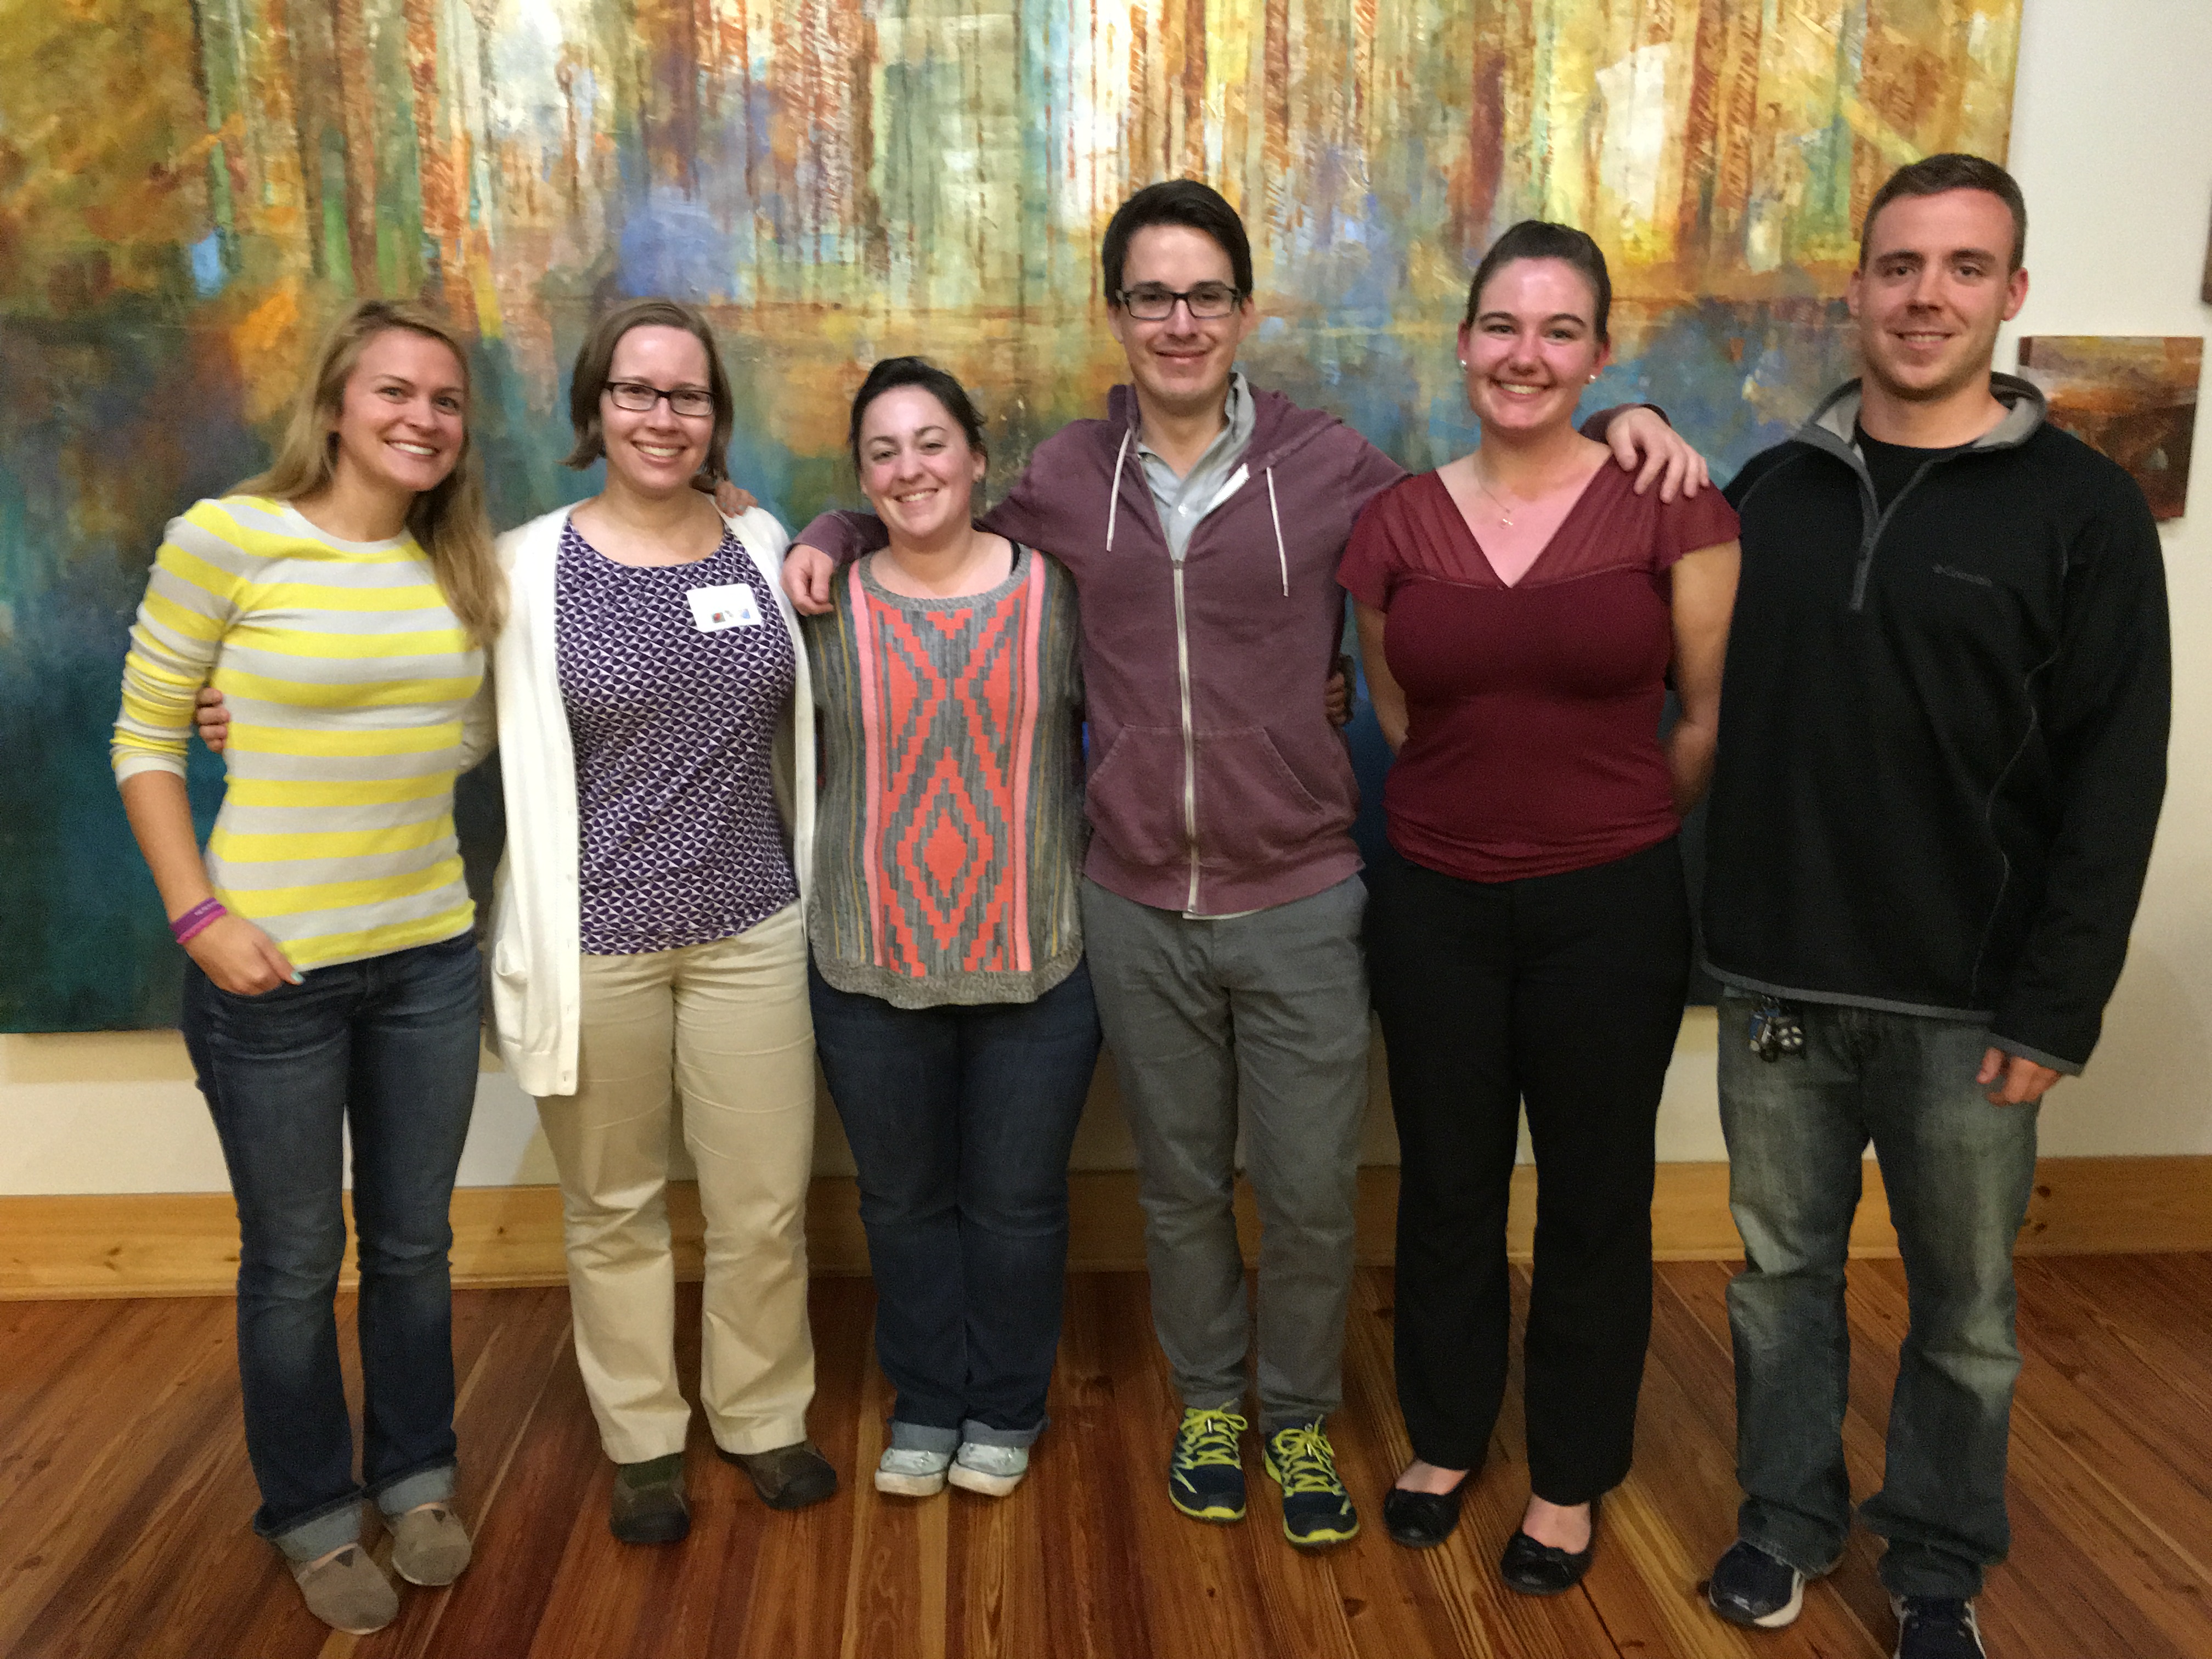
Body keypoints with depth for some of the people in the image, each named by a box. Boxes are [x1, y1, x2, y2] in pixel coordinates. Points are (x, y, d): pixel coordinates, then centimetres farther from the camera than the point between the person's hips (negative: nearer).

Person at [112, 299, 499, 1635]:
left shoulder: (459, 565, 4)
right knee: (297, 1261, 11)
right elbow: (146, 738, -6)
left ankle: (416, 1477, 38)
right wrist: (199, 919, -12)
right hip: (272, 970, -4)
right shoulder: (227, 536, -10)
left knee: (414, 1244, 17)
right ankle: (313, 1517, 32)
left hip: (430, 954, 4)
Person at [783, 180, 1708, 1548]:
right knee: (1183, 1187, 18)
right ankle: (1211, 1397, 42)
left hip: (1301, 906, -1)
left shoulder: (1329, 464, -5)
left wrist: (1614, 430, -6)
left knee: (1312, 1196, 9)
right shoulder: (1067, 478, 2)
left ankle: (1301, 1415, 36)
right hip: (1138, 911, 2)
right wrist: (836, 536, 3)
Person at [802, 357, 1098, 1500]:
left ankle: (1006, 1408, 35)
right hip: (871, 970, 1)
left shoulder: (1054, 588, -3)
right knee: (903, 1201, 16)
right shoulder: (827, 605, 0)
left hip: (1037, 965, -1)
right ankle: (926, 1403, 38)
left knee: (1017, 1203, 12)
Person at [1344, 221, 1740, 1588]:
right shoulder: (1397, 523, 0)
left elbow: (1714, 719, -1)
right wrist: (1490, 809, 10)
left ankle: (1572, 1477, 33)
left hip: (1610, 908, -2)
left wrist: (1612, 827, 5)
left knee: (1594, 1199, 12)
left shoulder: (1670, 508, -8)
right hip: (1436, 904, 3)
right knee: (1447, 1185, 16)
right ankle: (1445, 1436, 38)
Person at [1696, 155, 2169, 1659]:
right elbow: (1707, 707, 11)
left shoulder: (2082, 506, -5)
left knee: (1965, 1307, 12)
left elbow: (2112, 785, -7)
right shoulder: (1771, 490, 5)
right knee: (1783, 1268, 15)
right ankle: (1790, 1512, 36)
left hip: (1967, 1001, -2)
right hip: (1779, 979, 3)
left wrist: (2056, 1010, -10)